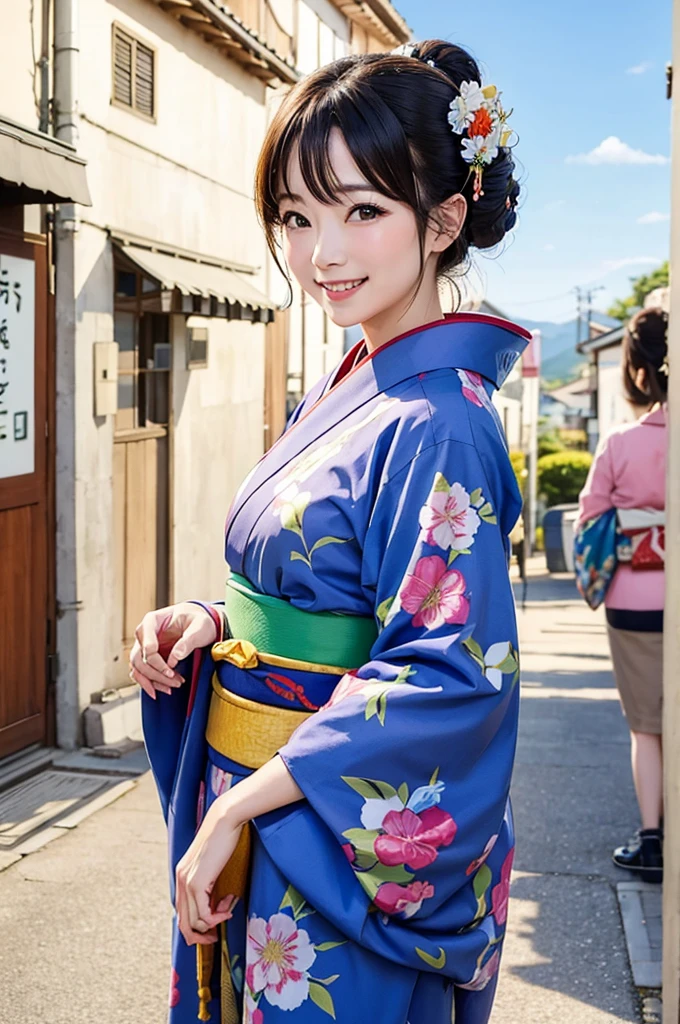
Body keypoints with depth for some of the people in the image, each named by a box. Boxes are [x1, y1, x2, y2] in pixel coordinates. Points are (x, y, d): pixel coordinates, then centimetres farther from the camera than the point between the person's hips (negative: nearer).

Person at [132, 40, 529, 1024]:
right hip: (251, 813, 8)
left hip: (340, 850, -8)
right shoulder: (342, 392, 6)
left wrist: (237, 805, -22)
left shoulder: (436, 426, -21)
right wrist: (213, 622, -5)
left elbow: (451, 676, -26)